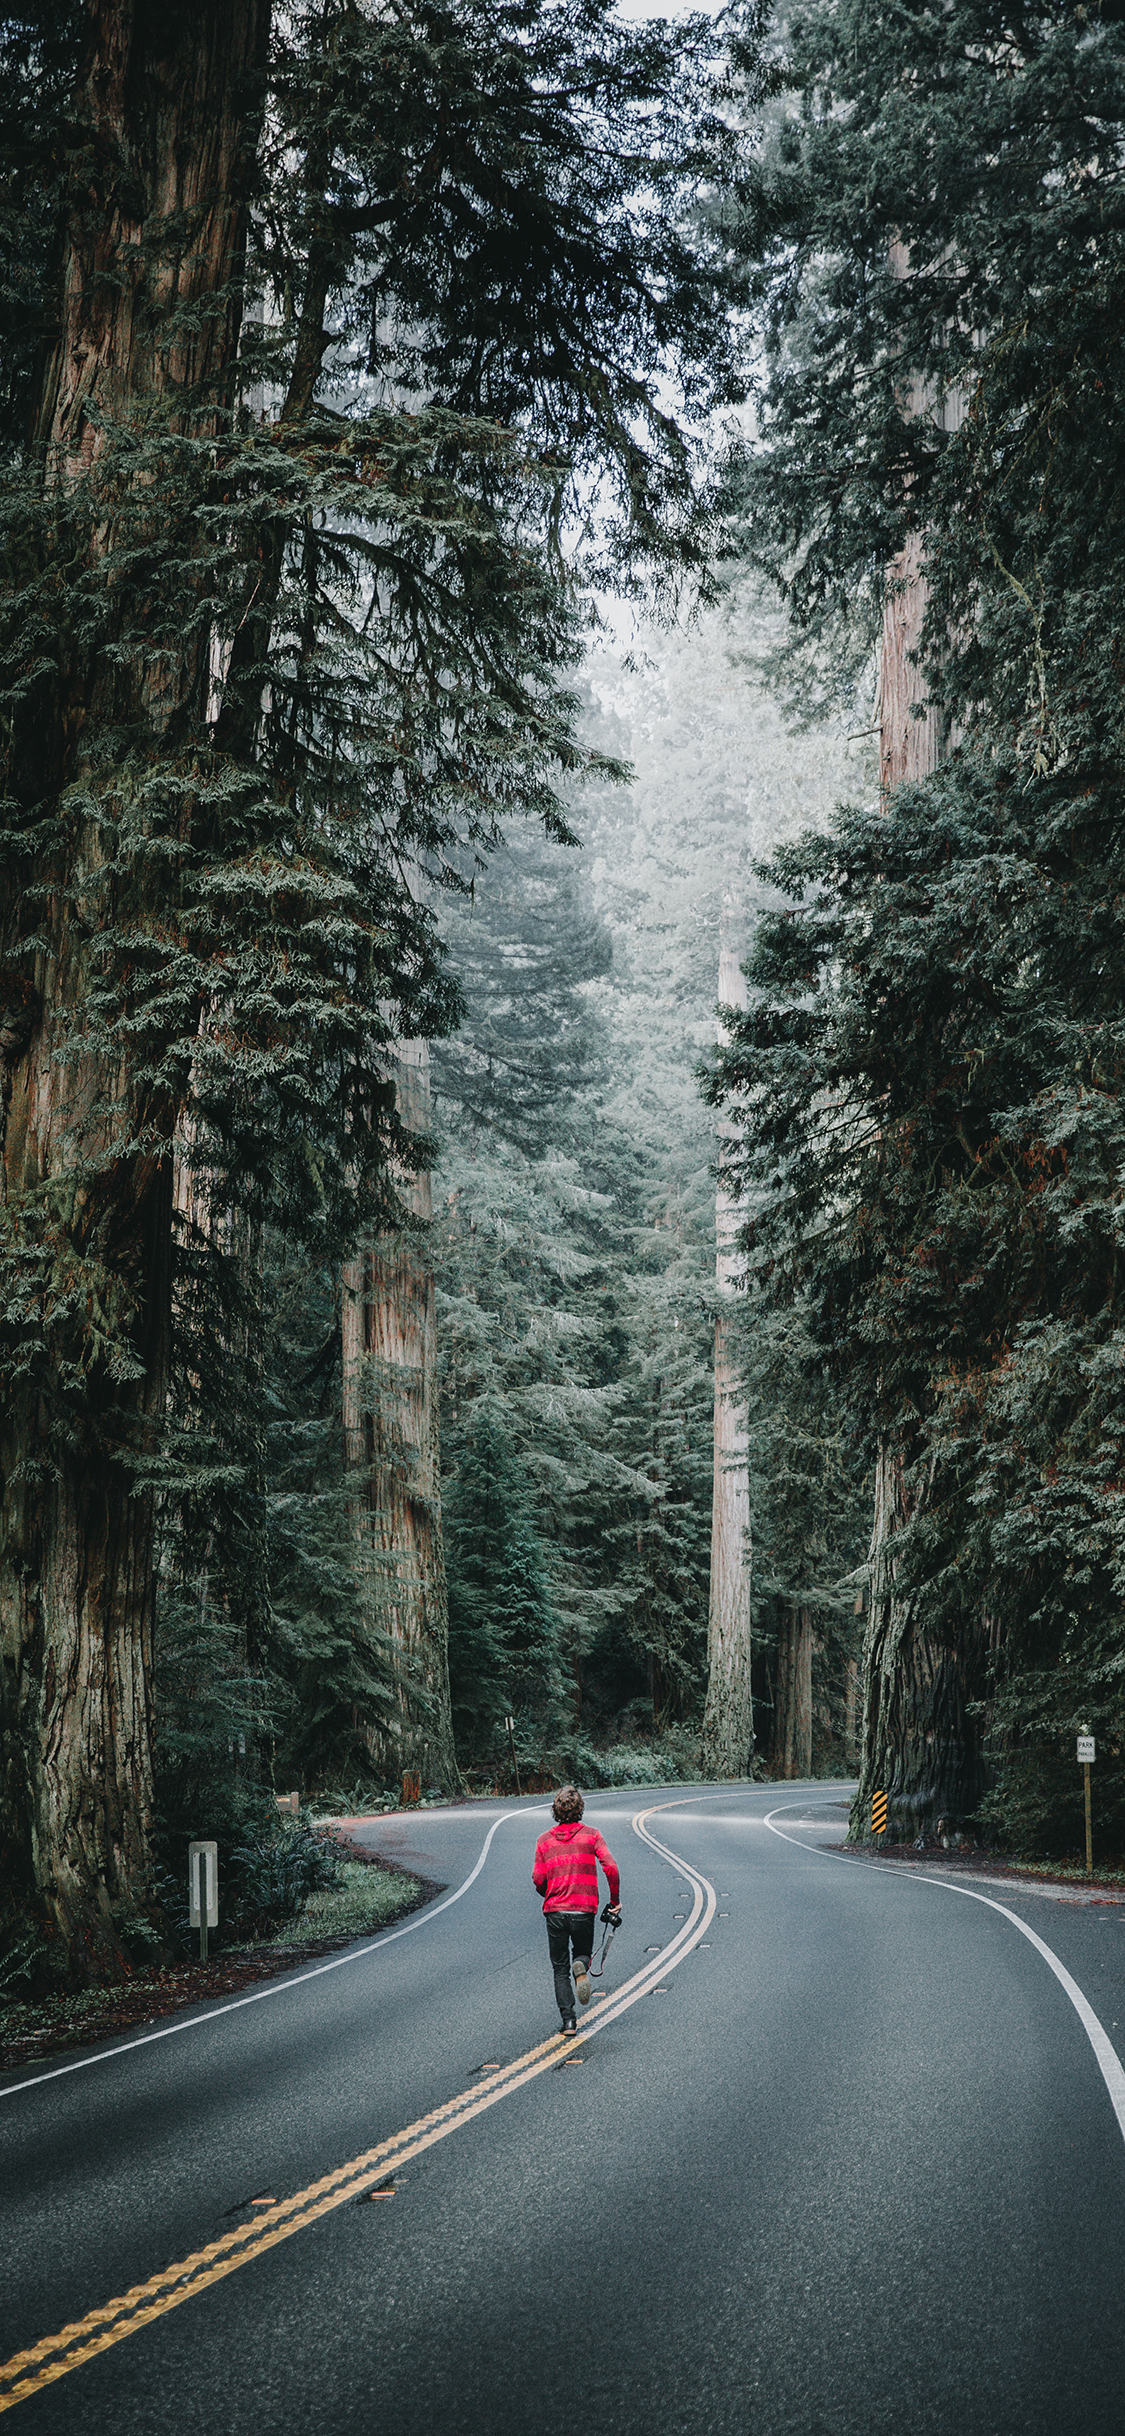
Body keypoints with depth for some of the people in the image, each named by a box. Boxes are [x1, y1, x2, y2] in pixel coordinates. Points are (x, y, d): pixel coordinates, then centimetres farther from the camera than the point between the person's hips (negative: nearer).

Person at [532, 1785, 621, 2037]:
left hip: (554, 1911, 1)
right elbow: (610, 1868, -11)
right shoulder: (591, 1835, 0)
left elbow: (538, 1880, 1)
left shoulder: (544, 1840, 3)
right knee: (583, 1952, 23)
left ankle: (569, 2021, -1)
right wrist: (615, 1900, 0)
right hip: (585, 1910, -1)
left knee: (560, 1968, 11)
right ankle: (582, 1967, -14)